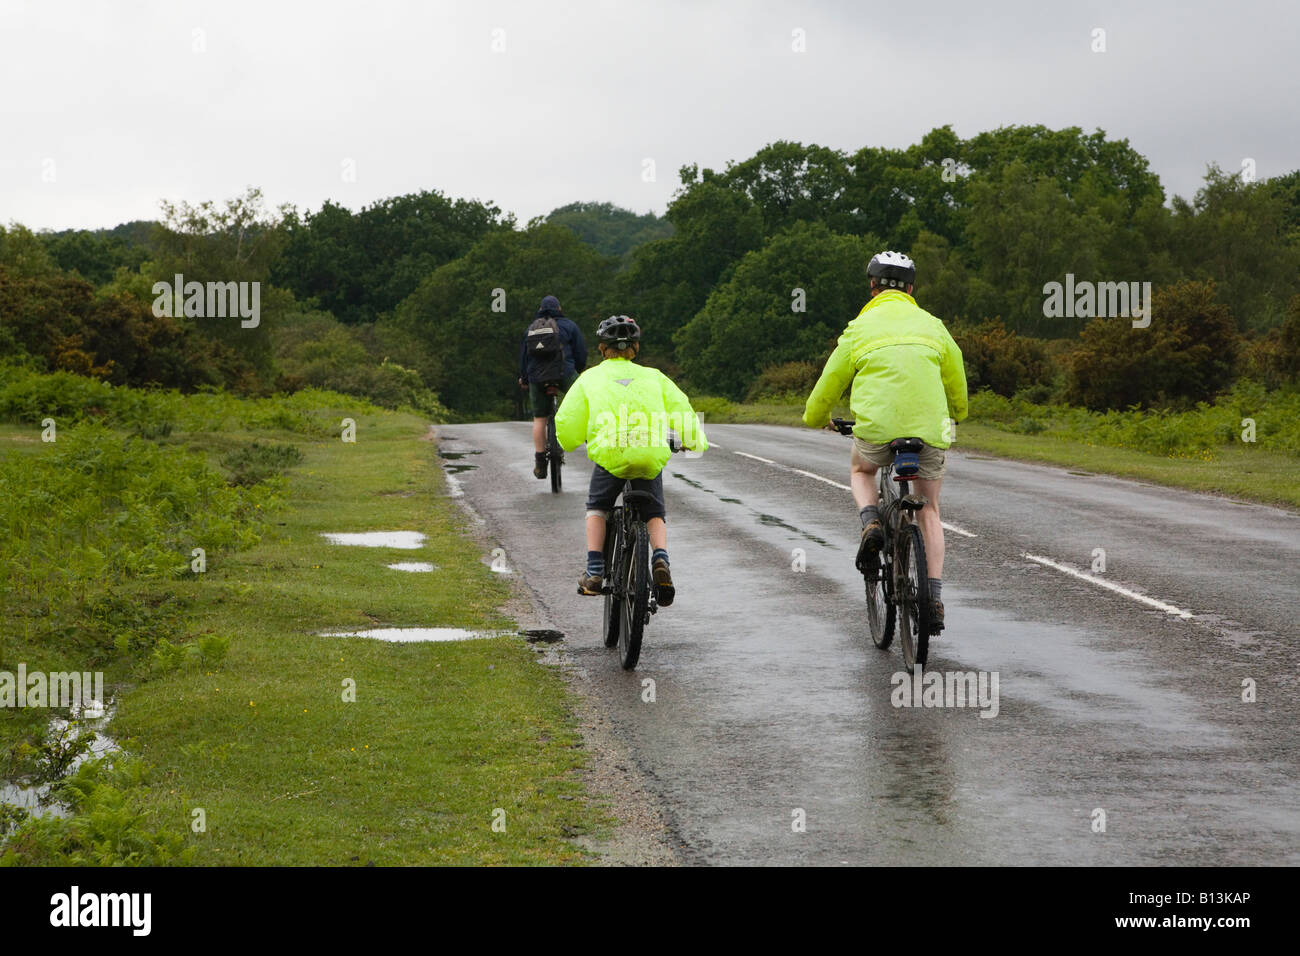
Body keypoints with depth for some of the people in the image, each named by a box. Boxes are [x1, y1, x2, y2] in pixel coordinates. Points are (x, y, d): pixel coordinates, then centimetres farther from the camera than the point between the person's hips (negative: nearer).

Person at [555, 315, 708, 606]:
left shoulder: (590, 378, 16)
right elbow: (682, 410, 13)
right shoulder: (653, 377, 20)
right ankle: (660, 558, -6)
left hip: (610, 454, -1)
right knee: (654, 513, 21)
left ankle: (594, 571, 9)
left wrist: (568, 442, 32)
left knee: (597, 507, 23)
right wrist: (695, 441, 30)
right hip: (651, 456, 1)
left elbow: (566, 422, 11)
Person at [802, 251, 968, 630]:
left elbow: (827, 388, 15)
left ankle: (871, 522, 2)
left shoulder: (860, 328, 9)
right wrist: (951, 416, 42)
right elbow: (958, 394, 20)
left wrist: (816, 417, 35)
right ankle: (934, 599, 8)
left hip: (877, 429, -1)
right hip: (930, 431, 1)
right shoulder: (932, 326, 13)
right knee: (929, 511, 18)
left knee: (860, 470, 32)